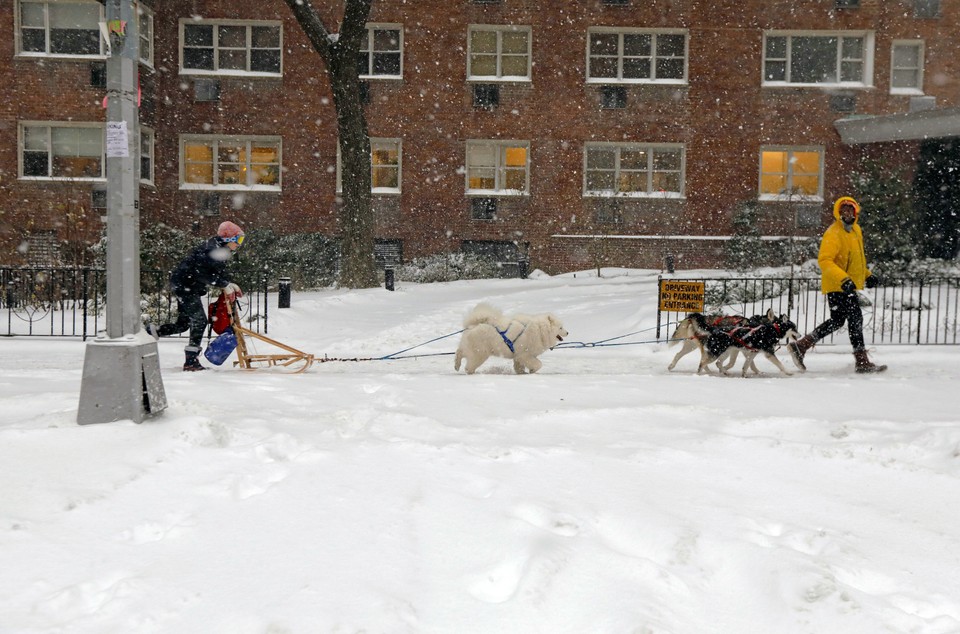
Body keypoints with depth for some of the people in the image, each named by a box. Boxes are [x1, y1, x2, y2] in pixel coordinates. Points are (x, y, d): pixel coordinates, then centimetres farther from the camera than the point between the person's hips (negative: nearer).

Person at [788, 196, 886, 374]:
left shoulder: (856, 230, 15)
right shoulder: (833, 233, -16)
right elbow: (824, 260, -26)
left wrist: (868, 275, 18)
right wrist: (843, 278, -35)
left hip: (849, 286, 10)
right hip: (837, 286, -10)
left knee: (837, 321, 14)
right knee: (855, 319, -8)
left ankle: (801, 345, 18)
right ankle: (863, 362, -2)